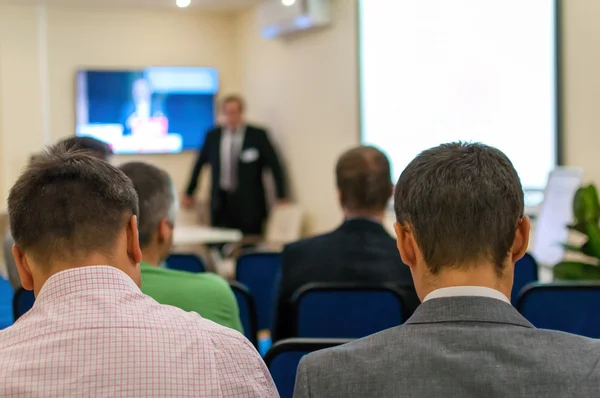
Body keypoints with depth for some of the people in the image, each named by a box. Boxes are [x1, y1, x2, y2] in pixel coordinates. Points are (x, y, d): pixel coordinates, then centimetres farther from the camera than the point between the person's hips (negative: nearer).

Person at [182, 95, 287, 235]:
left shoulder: (258, 136, -2)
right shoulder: (213, 136, 6)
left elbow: (275, 166, 1)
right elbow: (199, 164, 18)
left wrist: (282, 197, -2)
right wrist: (189, 193, 20)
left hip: (249, 204, -2)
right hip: (220, 202, 2)